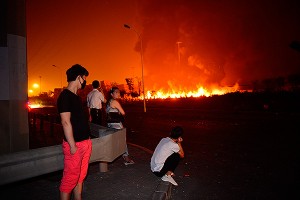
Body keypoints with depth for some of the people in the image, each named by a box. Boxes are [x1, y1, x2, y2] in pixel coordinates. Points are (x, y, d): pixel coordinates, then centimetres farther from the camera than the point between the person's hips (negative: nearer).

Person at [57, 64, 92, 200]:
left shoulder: (76, 96, 13)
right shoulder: (65, 96, -14)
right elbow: (66, 122, -19)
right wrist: (73, 146, -19)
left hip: (85, 142, 9)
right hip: (75, 144, -9)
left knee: (81, 175, 17)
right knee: (71, 178, 2)